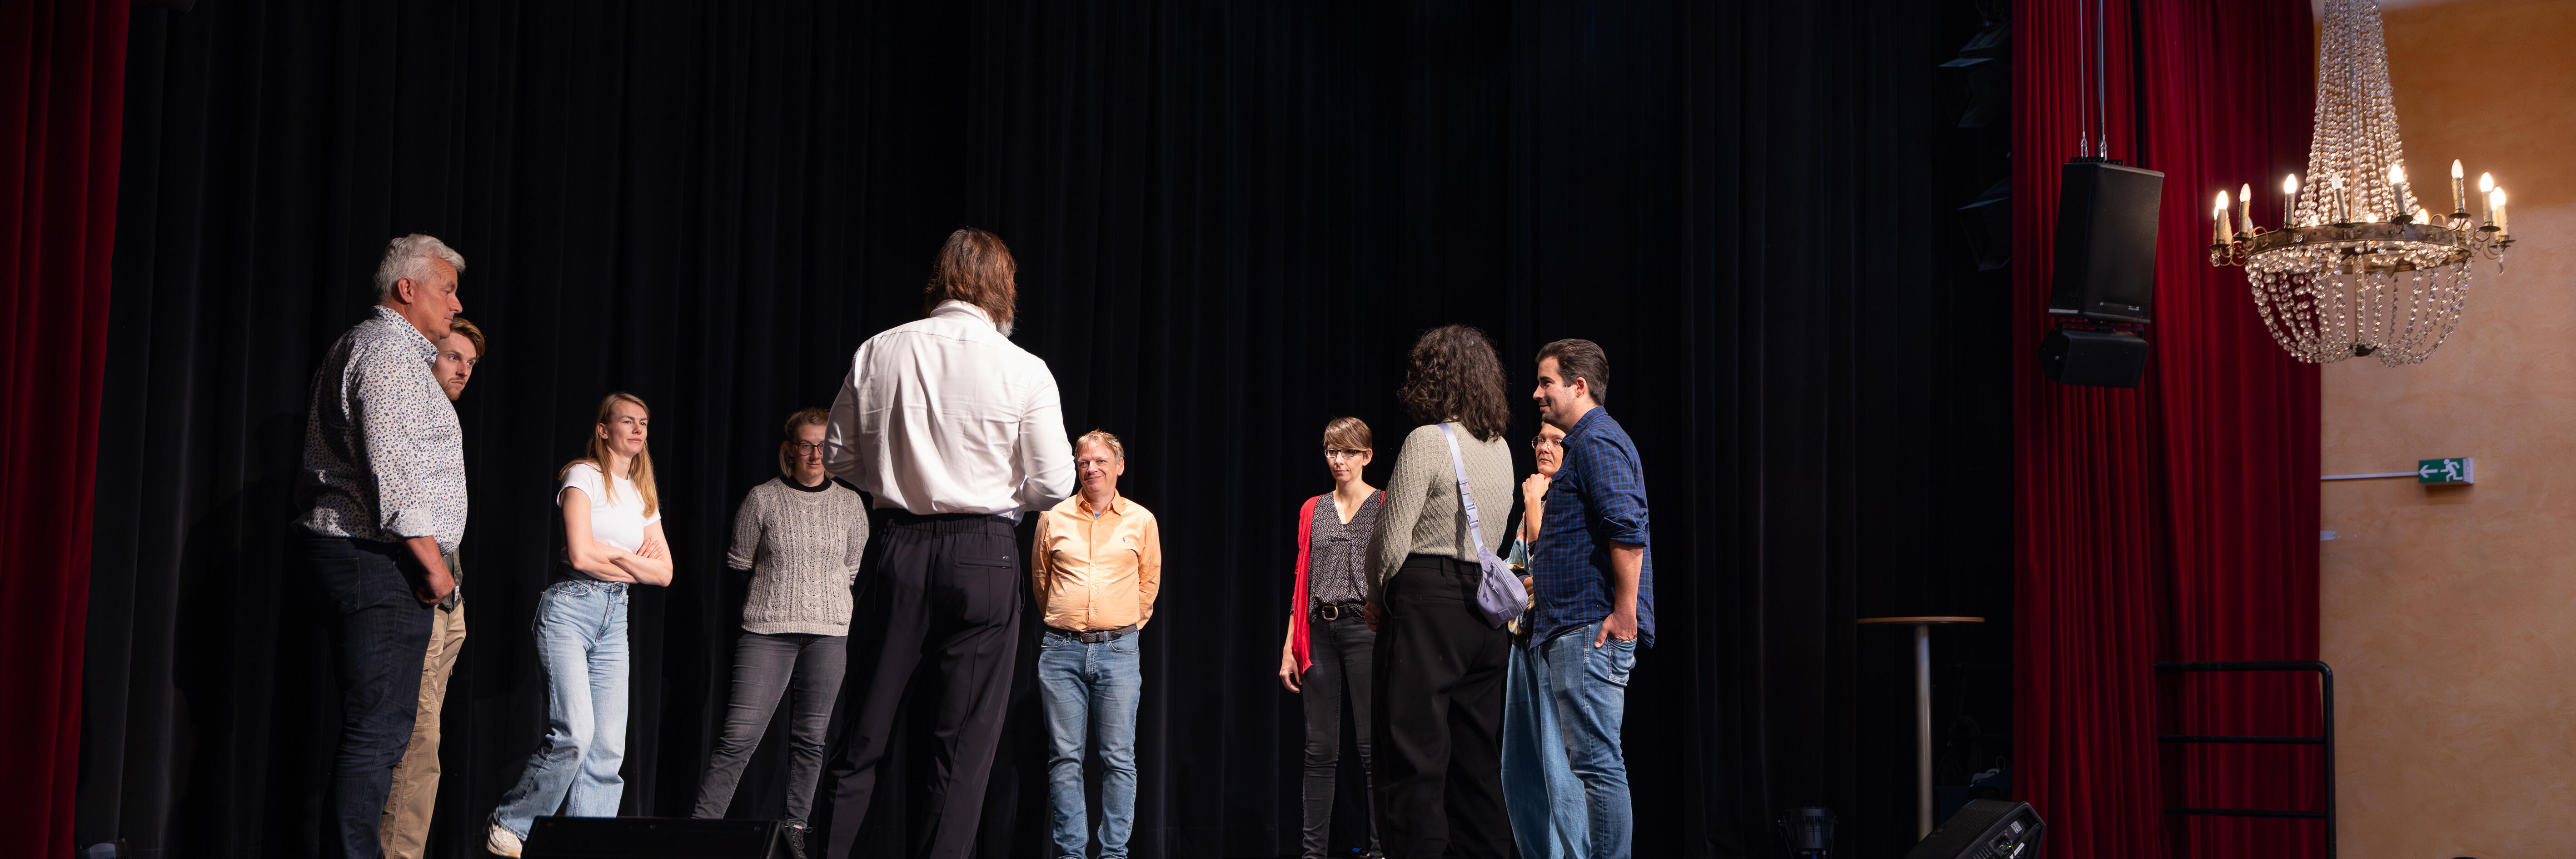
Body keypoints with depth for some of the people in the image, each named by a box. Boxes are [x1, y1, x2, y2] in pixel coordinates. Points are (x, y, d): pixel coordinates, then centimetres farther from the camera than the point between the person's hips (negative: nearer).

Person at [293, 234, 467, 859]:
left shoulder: (366, 345, 24)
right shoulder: (391, 350, -10)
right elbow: (393, 470, -20)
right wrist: (433, 563, -17)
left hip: (349, 554, 11)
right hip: (380, 563, -11)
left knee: (379, 727, 12)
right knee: (378, 730, -12)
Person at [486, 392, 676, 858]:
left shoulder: (644, 495, 17)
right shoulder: (583, 475, -3)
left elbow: (664, 572, 12)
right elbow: (582, 554, -15)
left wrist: (613, 555, -3)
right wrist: (633, 559, -1)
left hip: (615, 616, 7)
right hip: (569, 608, -7)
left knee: (609, 746, -1)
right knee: (574, 732, -18)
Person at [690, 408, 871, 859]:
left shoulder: (850, 504, 7)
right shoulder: (763, 499, 1)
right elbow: (740, 563, 11)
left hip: (830, 634, 2)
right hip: (767, 631, -2)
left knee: (811, 738, 4)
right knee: (739, 736, -9)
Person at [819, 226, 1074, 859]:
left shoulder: (879, 352, 2)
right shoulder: (1025, 371, -5)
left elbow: (839, 456, 9)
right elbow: (1052, 485, -4)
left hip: (898, 546, 3)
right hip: (984, 552, -3)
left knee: (865, 730, 11)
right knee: (965, 739, 3)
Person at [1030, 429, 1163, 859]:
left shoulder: (1142, 521, 7)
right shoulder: (1054, 518, 6)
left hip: (1119, 650, 0)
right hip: (1061, 650, 1)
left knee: (1119, 758, -2)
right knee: (1064, 757, 0)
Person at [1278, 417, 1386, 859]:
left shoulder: (1385, 506, 3)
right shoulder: (1312, 511, 15)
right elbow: (1301, 582, 15)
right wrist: (1290, 648, 9)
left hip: (1366, 628, -4)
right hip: (1320, 631, 4)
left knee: (1373, 747, -4)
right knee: (1320, 750, 4)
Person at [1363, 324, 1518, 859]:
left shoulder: (1427, 442, -10)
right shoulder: (1500, 448, 12)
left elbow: (1393, 540, -12)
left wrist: (1376, 596, 3)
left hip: (1428, 604, -7)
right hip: (1488, 608, 7)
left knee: (1415, 757, -3)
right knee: (1477, 759, 12)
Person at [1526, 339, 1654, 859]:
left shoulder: (1597, 442, -10)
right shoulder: (1590, 441, 24)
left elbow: (1628, 531, -22)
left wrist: (1625, 611, -22)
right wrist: (1541, 578, 32)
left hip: (1591, 628, -11)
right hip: (1577, 628, 11)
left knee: (1596, 761, -11)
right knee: (1596, 762, 11)